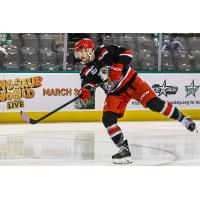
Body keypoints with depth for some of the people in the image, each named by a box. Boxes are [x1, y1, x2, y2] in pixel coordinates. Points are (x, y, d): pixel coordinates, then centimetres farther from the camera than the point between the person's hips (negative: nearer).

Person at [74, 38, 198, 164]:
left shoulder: (104, 52, -13)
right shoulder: (87, 72, -2)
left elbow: (127, 53, -15)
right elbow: (88, 85, -17)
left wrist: (118, 67, -28)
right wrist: (85, 92, -40)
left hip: (130, 81, -4)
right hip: (115, 93, 4)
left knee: (154, 104, -14)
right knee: (108, 119, -13)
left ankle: (183, 119, 5)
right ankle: (124, 150, -6)